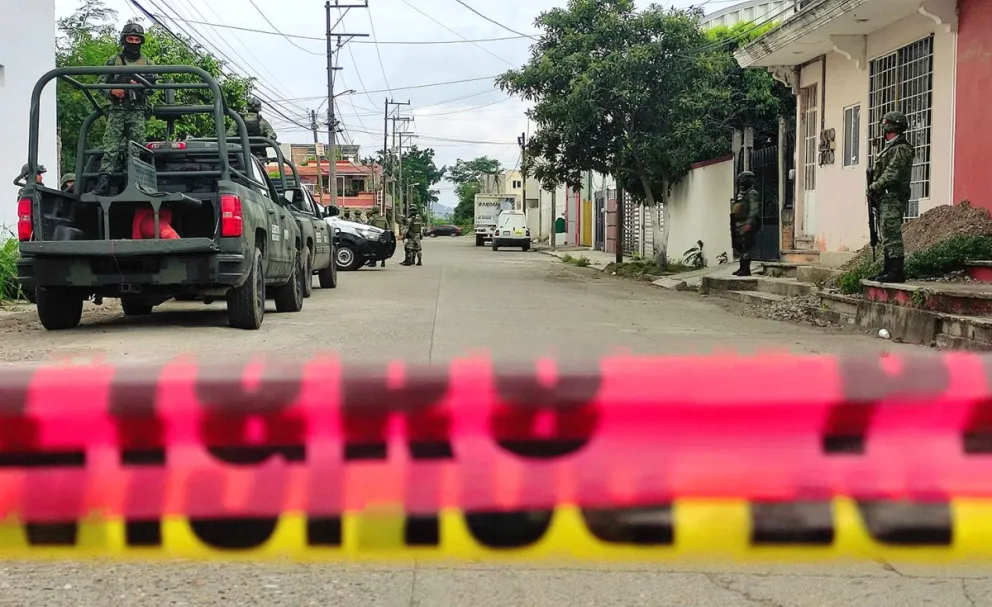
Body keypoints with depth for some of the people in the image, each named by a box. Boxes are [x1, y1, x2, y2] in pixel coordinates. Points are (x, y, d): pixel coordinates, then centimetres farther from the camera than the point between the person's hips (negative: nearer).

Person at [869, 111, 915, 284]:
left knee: (892, 236, -12)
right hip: (884, 198, 11)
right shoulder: (889, 148, 22)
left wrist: (874, 188, -14)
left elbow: (891, 174, -19)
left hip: (893, 198, -11)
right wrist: (874, 191, 11)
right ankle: (887, 271, 16)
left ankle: (896, 272, -13)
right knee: (887, 237, 12)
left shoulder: (901, 149, -11)